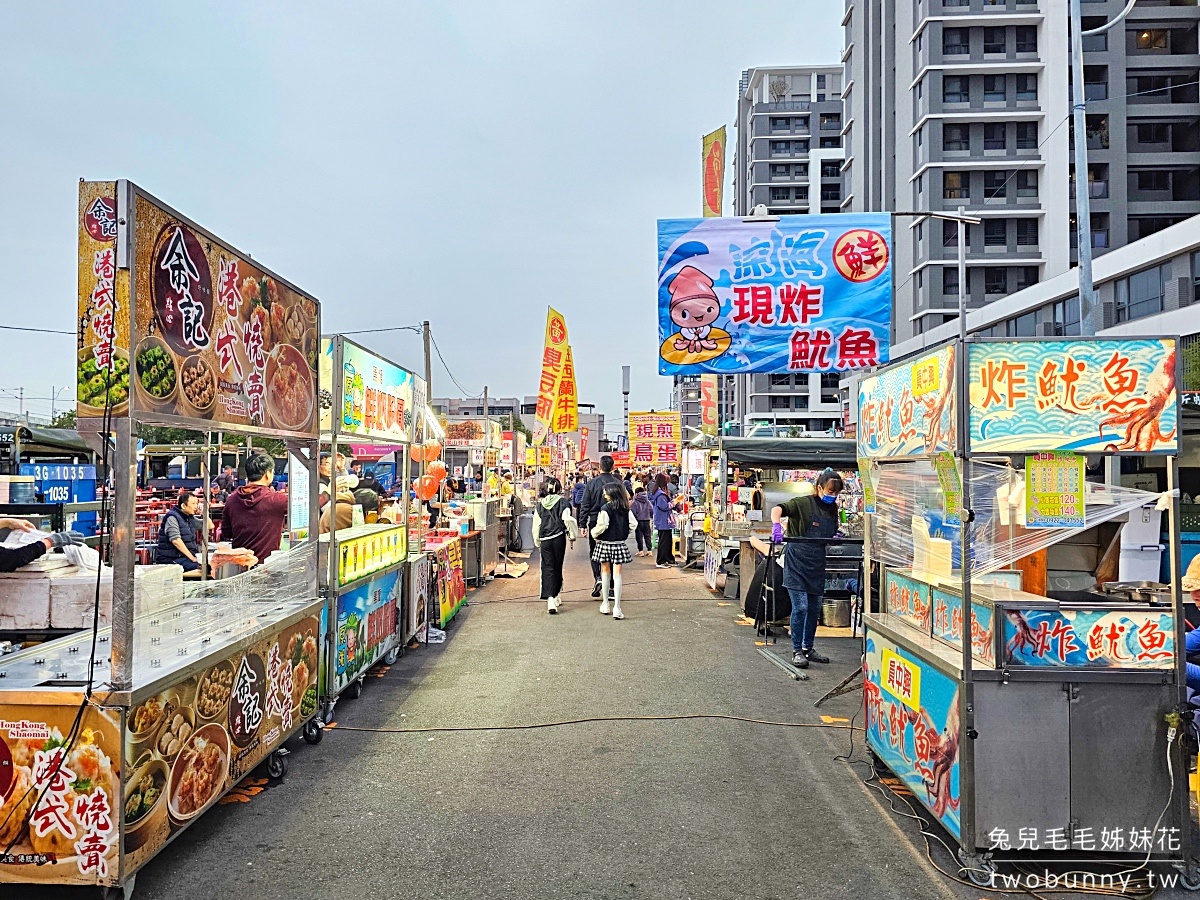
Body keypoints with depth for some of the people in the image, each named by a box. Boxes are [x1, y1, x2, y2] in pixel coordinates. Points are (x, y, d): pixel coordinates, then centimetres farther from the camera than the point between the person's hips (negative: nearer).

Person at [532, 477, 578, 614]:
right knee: (557, 568, 12)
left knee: (548, 568, 2)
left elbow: (536, 523, 9)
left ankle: (550, 598, -13)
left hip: (545, 540, 2)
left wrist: (537, 541, 20)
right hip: (559, 538, -2)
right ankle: (555, 596, 21)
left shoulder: (540, 504, 5)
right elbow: (568, 519, -15)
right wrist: (572, 535, -2)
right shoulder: (562, 502, -5)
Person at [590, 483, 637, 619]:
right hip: (620, 544, 3)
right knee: (617, 574, 3)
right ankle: (616, 608, -3)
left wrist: (594, 533, -2)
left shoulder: (606, 508, -16)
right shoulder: (626, 509, -2)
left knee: (606, 572, 14)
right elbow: (633, 524, 1)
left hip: (605, 543, -2)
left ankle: (606, 605, 24)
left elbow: (602, 526, -20)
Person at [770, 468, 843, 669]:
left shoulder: (832, 508, 9)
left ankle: (808, 648, 28)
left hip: (817, 564, 7)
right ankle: (797, 651, 4)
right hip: (797, 562, -7)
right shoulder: (803, 503, -12)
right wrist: (776, 525, -46)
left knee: (815, 608, 13)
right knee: (800, 607, -9)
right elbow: (777, 509, -27)